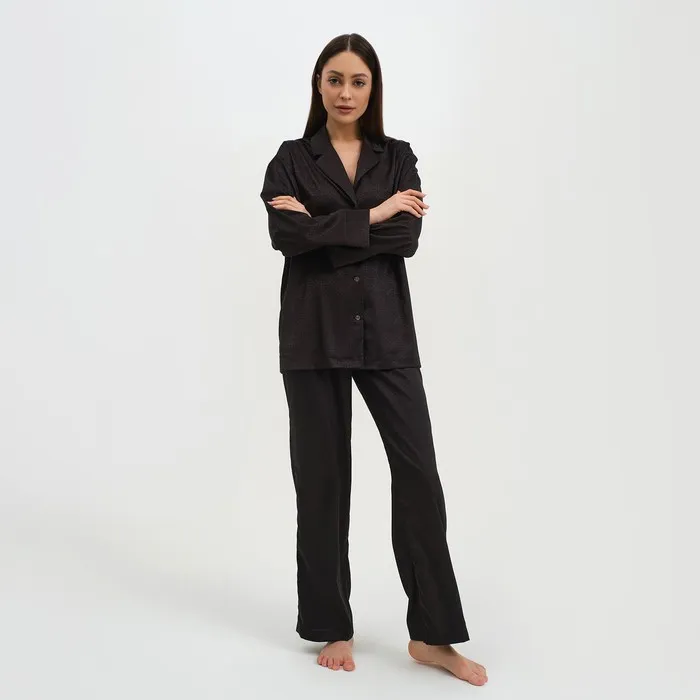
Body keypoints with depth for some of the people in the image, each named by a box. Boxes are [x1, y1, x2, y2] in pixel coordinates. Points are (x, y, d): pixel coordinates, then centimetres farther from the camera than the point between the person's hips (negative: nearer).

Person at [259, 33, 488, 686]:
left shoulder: (398, 157, 9)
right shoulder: (292, 159, 5)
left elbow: (407, 237, -8)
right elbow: (287, 235, -14)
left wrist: (324, 229, -13)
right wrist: (370, 216, -12)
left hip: (385, 330, 2)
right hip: (314, 333, -1)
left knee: (418, 470, -3)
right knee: (321, 477, 4)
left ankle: (432, 633, 9)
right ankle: (332, 626, 20)